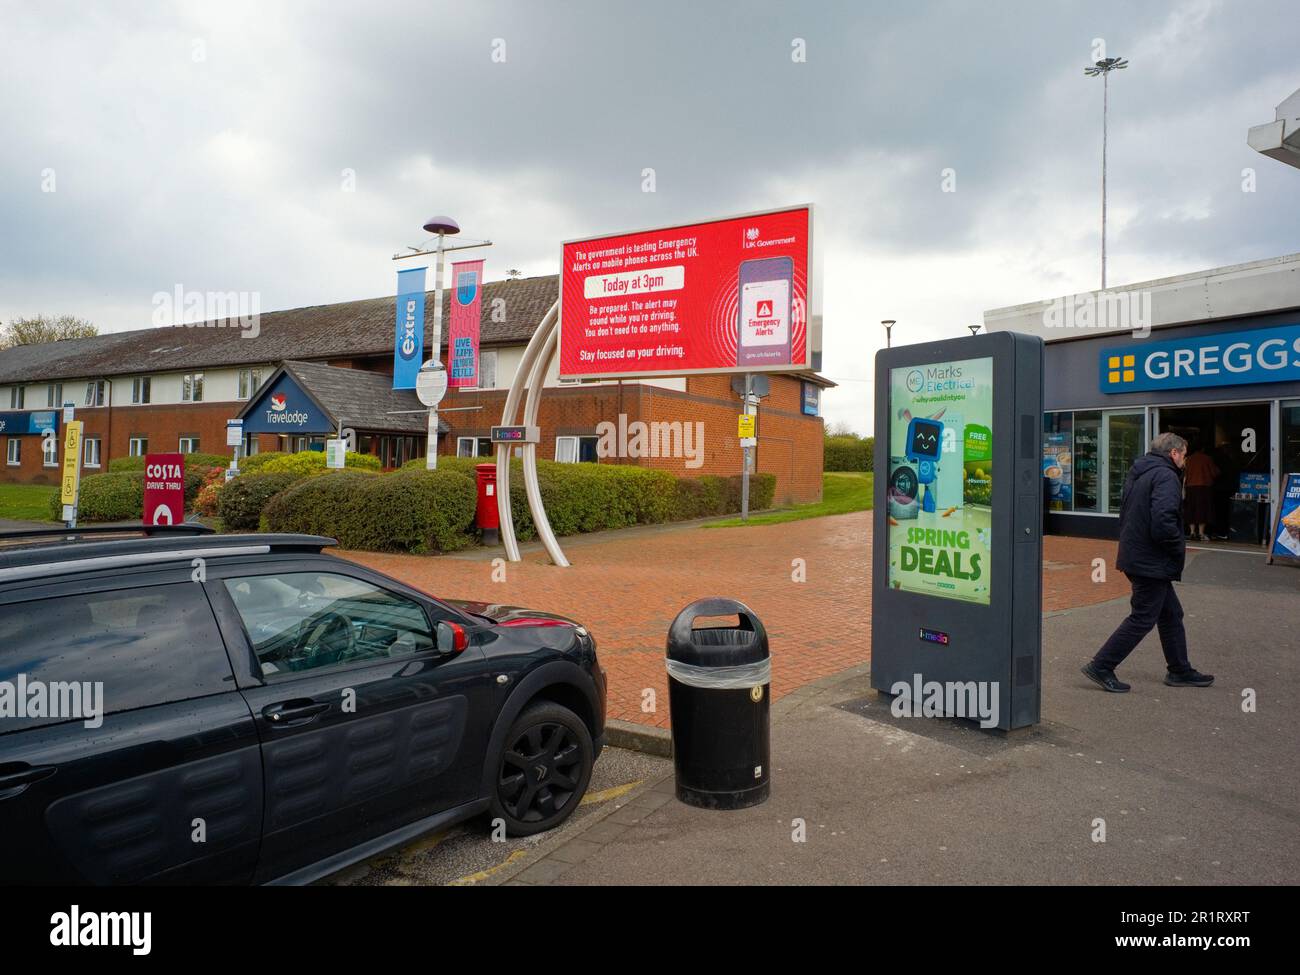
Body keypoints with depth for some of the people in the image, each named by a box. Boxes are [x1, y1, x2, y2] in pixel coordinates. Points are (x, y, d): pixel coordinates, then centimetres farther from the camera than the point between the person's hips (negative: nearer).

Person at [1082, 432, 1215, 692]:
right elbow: (1163, 521, -27)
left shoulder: (1136, 473, 14)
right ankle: (1101, 667, 1)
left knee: (1171, 613, 19)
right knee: (1143, 619, -2)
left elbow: (1126, 514, 21)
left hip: (1134, 555, 10)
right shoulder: (1165, 476, -16)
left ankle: (1179, 671, 29)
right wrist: (1179, 548, -12)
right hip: (1152, 562, -10)